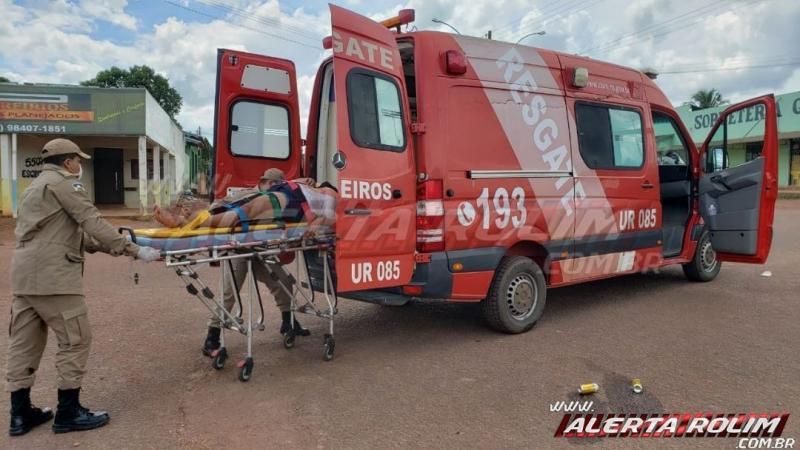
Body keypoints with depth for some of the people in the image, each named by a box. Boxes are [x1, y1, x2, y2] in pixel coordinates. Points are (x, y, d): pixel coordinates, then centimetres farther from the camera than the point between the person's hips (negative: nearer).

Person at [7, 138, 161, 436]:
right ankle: (68, 413, 4)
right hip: (52, 275, -10)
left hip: (24, 274, 10)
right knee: (75, 340, -2)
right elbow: (92, 223, -14)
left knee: (24, 343, 12)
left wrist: (110, 246, 18)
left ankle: (20, 414, 20)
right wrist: (133, 250, -14)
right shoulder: (62, 183, -4)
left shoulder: (35, 187, 27)